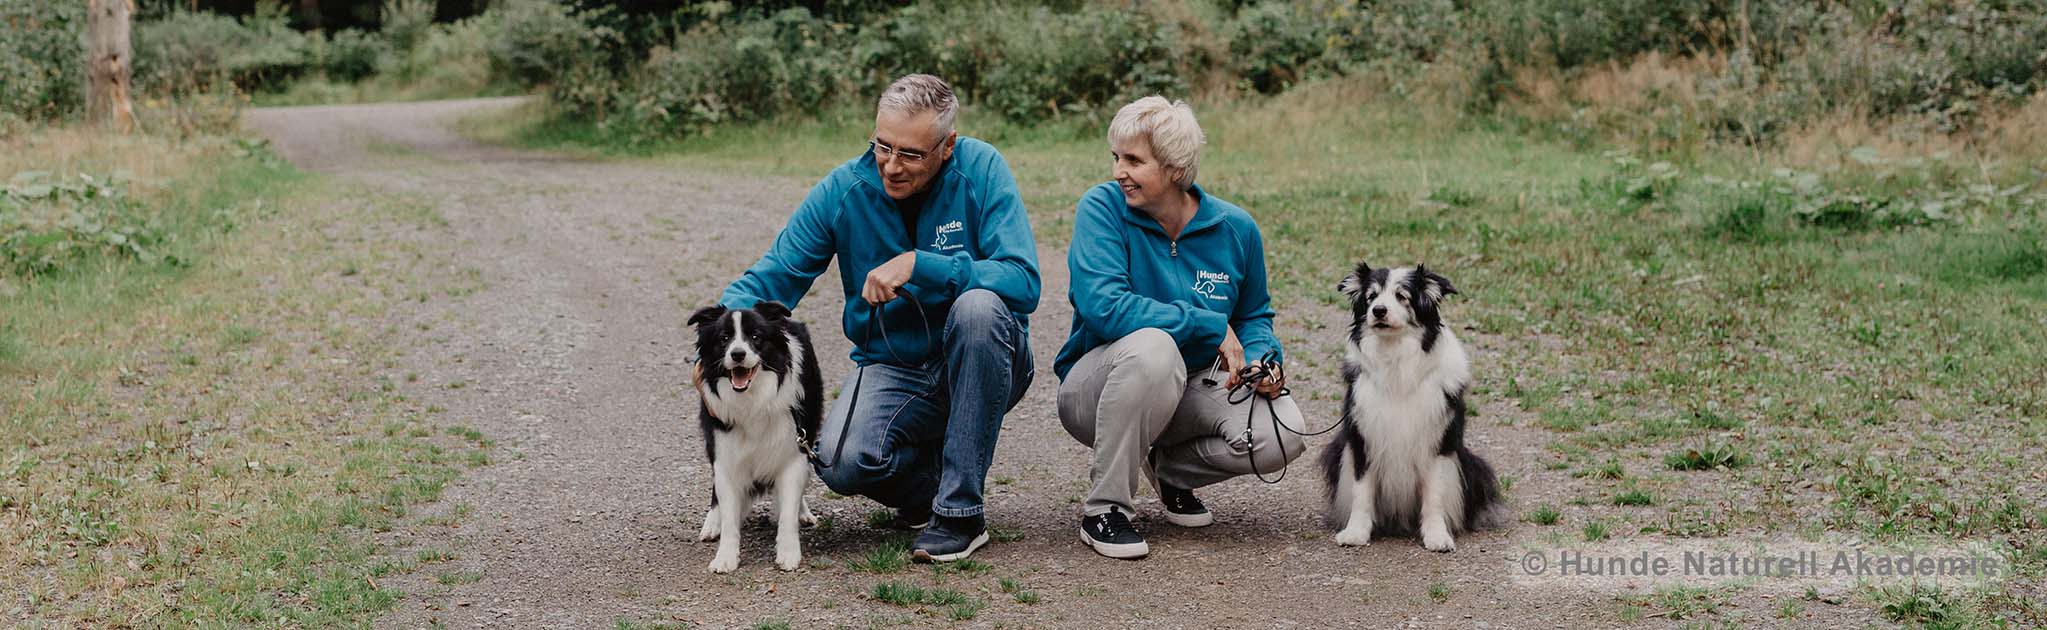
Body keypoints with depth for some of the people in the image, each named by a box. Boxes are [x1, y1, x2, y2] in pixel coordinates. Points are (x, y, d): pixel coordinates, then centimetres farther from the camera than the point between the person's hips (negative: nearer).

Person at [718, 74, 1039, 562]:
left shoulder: (981, 169, -14)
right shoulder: (843, 190, -7)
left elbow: (1023, 281, -24)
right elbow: (770, 279, -4)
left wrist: (918, 265, -31)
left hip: (980, 365, -1)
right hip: (892, 370, 1)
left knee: (977, 305, -35)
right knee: (841, 463, -29)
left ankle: (960, 509, -24)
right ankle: (932, 478, 9)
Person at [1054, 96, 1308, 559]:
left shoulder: (1235, 229, -3)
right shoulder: (1102, 208, -14)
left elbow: (1253, 315, 13)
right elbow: (1104, 306, -28)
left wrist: (1261, 360, -11)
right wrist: (1213, 328, -23)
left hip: (1189, 388, 4)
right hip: (1097, 389, -4)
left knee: (1283, 434, -23)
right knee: (1152, 346, -38)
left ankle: (1172, 468, 11)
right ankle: (1103, 509, -20)